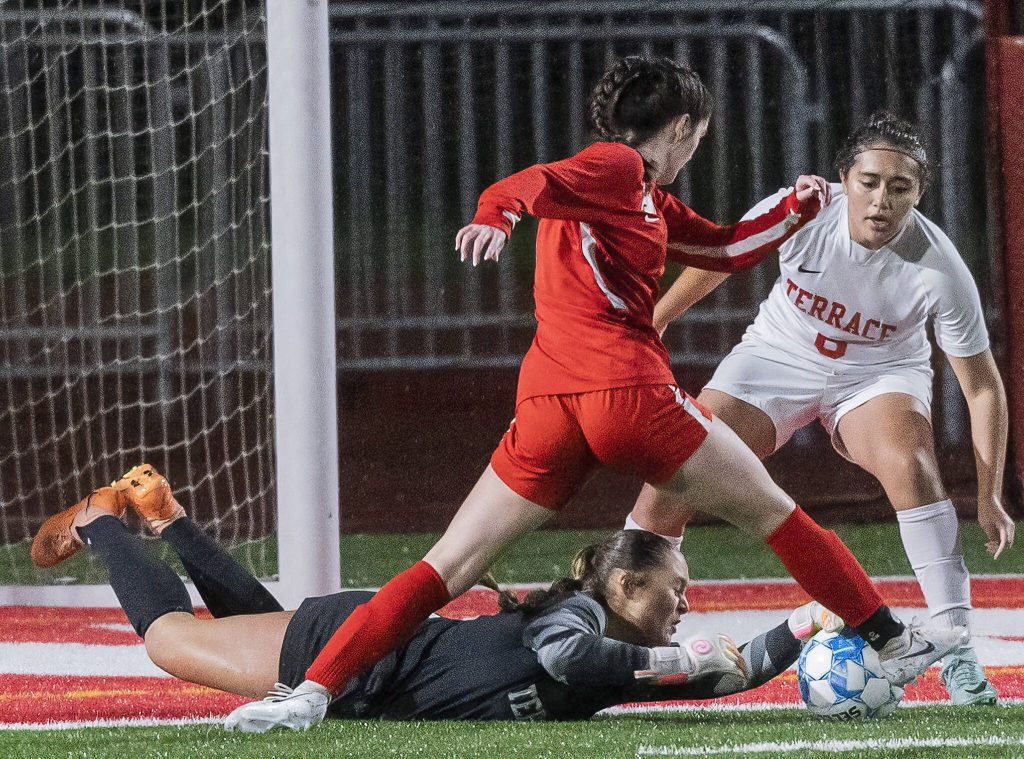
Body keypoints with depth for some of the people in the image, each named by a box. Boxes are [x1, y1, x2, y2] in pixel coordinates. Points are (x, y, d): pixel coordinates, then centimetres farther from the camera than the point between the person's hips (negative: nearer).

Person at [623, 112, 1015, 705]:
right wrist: (654, 321, 11)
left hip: (879, 375, -2)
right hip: (778, 359, 2)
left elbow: (983, 386, -18)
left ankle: (957, 652, -27)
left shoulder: (940, 271, -28)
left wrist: (990, 499, -21)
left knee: (909, 462, -35)